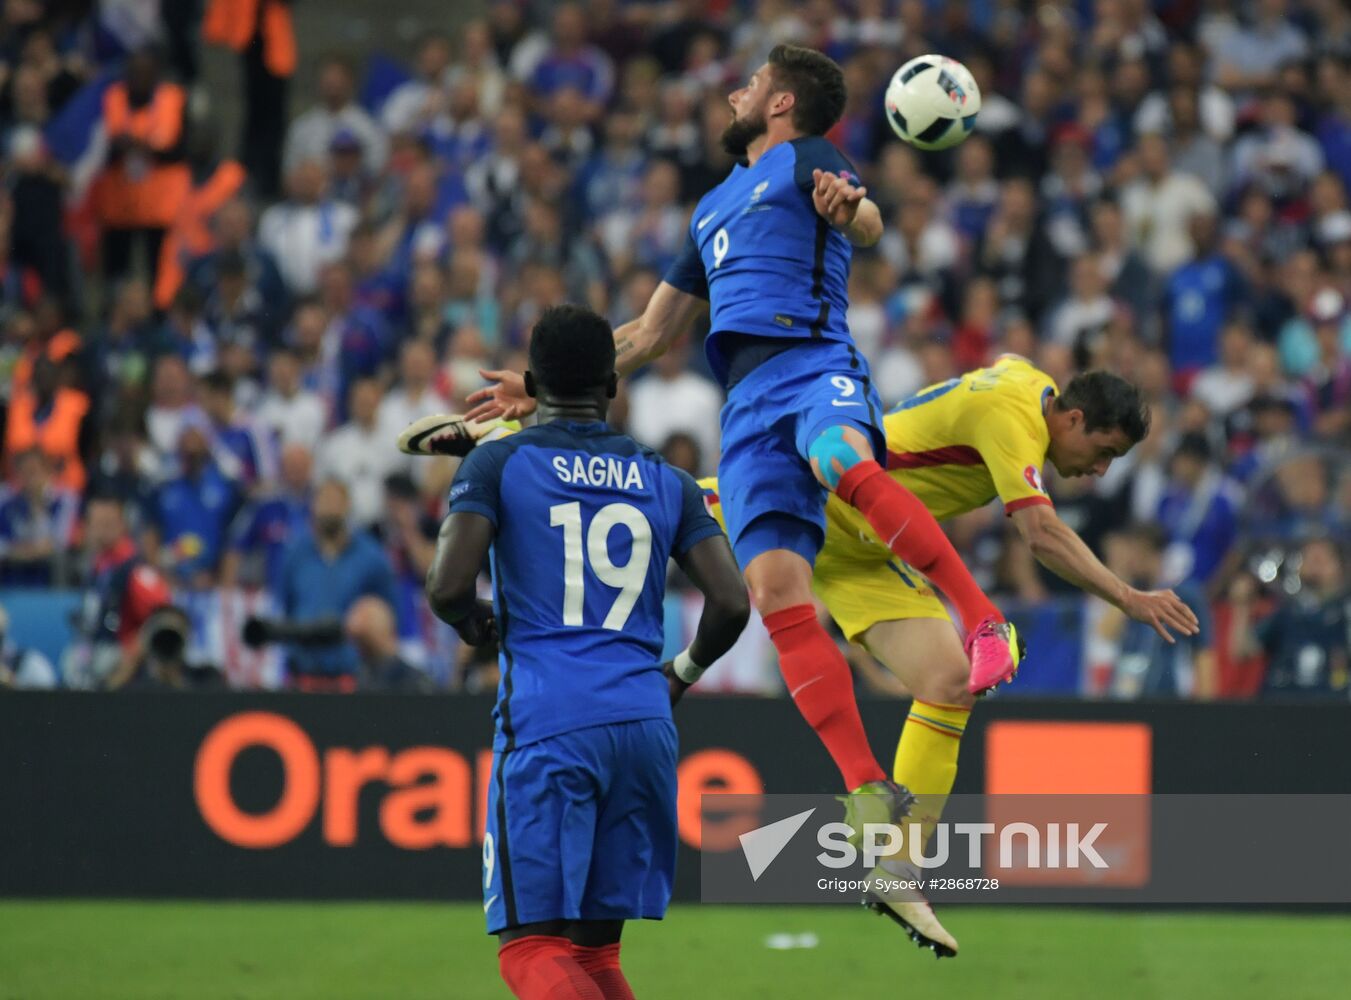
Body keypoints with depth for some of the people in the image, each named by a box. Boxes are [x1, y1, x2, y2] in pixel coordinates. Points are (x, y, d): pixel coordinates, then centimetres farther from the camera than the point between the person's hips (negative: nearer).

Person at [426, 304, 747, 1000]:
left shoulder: (497, 464, 4)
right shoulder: (666, 482, 14)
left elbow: (448, 589, -8)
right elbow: (731, 605, 7)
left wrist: (477, 624, 15)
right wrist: (685, 670, 27)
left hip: (547, 726, -4)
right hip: (645, 726, 4)